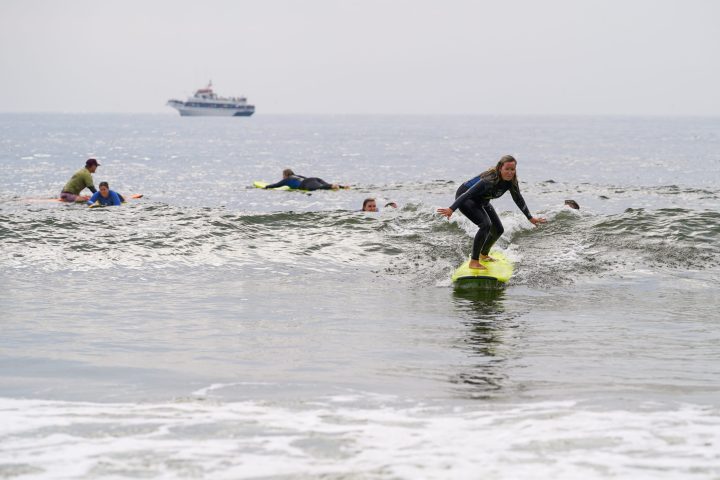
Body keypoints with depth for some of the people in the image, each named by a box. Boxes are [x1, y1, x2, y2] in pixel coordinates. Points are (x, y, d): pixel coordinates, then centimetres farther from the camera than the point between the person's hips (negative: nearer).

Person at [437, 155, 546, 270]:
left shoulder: (511, 182, -14)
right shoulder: (490, 180, -36)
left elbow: (518, 199, 4)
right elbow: (468, 193, -43)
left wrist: (530, 217, 11)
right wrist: (451, 209, -53)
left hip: (481, 202, 8)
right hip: (464, 198, -8)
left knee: (498, 230, 10)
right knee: (486, 224, -28)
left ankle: (484, 255, 37)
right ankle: (474, 262, -23)